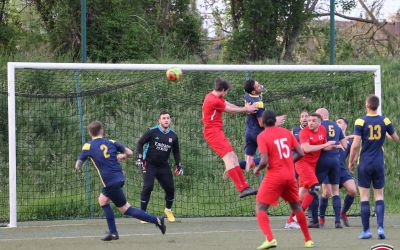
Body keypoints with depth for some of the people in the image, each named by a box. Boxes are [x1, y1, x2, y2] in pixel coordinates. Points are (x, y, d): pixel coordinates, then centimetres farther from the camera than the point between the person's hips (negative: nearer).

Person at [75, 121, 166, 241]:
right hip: (120, 178, 7)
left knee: (126, 209, 1)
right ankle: (113, 232, 20)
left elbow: (78, 166, 1)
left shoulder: (88, 146, -3)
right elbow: (129, 152, 8)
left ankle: (156, 220, -6)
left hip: (109, 182, -7)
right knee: (103, 199, 24)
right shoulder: (111, 143, 9)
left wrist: (79, 168, 26)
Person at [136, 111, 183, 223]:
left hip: (164, 166, 4)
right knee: (148, 187, -17)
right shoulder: (152, 131, -10)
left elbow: (176, 151, 18)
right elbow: (140, 143, -3)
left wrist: (179, 165, 13)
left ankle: (168, 210, 28)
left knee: (170, 188, 2)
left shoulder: (173, 135, 4)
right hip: (149, 164, -4)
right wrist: (140, 158, -12)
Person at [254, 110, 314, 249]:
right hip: (290, 175, 5)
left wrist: (257, 169, 5)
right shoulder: (287, 132, 7)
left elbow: (264, 161, -16)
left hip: (274, 176, -5)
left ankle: (270, 239, -21)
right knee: (296, 206, 22)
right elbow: (301, 153, 5)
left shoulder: (262, 136, -8)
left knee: (260, 208, 0)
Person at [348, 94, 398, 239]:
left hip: (364, 164, -2)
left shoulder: (361, 122, -9)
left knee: (364, 197, 3)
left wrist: (351, 161, 1)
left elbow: (355, 145, -13)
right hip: (379, 163, 2)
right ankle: (380, 227, -5)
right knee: (379, 196, 10)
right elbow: (396, 139, 10)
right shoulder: (385, 121, -1)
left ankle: (366, 230, 1)